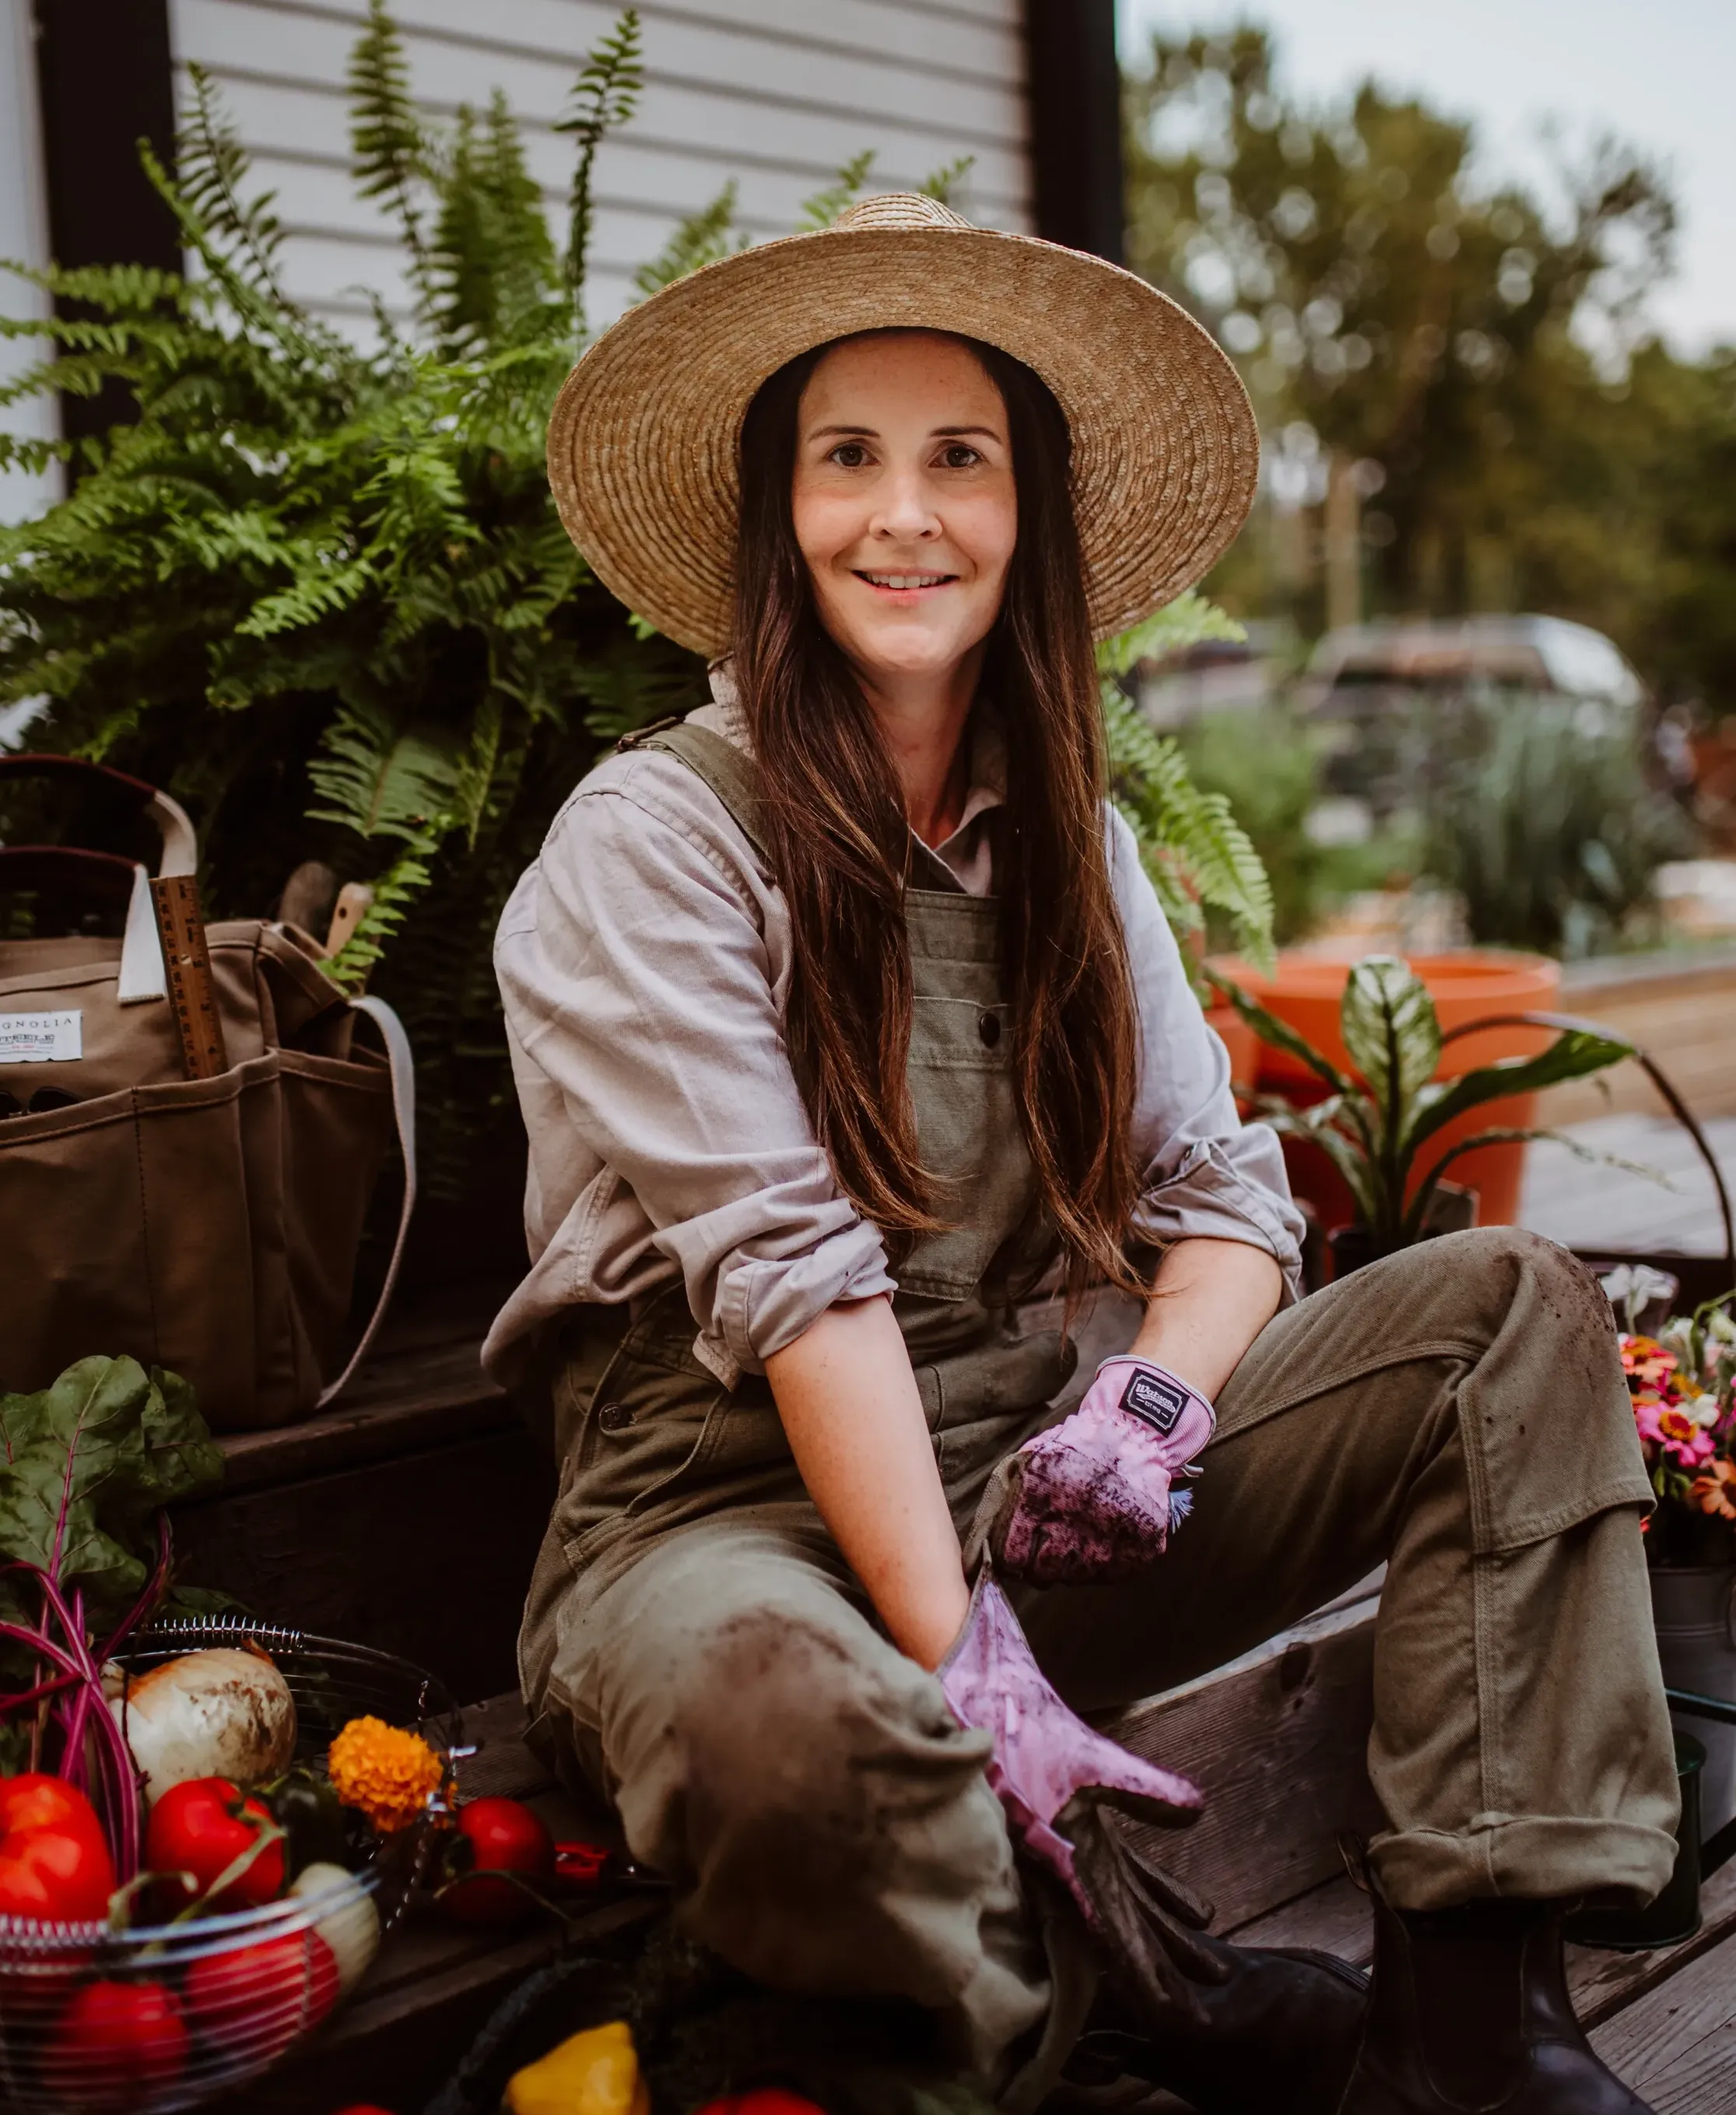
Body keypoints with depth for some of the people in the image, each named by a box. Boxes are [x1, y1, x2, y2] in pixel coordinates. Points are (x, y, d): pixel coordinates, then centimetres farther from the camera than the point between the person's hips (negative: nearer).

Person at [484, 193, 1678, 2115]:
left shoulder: (1065, 839, 11)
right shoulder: (653, 838, -9)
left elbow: (1227, 1195, 6)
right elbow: (791, 1272, -18)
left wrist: (1156, 1391, -16)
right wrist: (962, 1666, -23)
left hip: (1010, 1466, 6)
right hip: (729, 1502, -6)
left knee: (1512, 1305, -8)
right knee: (787, 1723, -41)